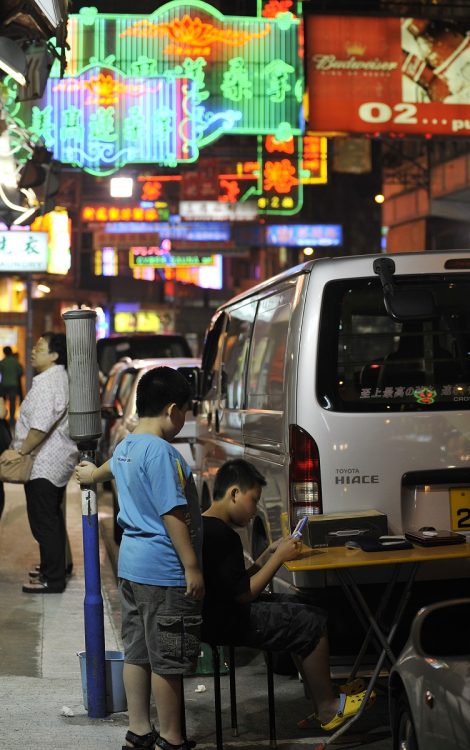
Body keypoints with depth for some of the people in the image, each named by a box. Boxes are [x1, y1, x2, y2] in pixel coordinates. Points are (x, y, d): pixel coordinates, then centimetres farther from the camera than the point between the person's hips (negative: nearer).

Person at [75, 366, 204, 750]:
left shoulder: (125, 447, 10)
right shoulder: (160, 452, -19)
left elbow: (113, 466, 36)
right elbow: (172, 514, -22)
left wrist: (93, 474, 58)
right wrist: (192, 567, -19)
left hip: (131, 565, 10)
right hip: (164, 572, -10)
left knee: (137, 653, 14)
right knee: (168, 661, 0)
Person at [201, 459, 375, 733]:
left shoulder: (206, 527, 11)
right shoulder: (222, 535, -21)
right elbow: (243, 594, -21)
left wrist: (270, 553, 9)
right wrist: (279, 557, -13)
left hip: (221, 611, 11)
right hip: (225, 623, -11)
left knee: (302, 607, 16)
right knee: (313, 624, -9)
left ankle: (323, 693, 16)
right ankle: (328, 709, 4)